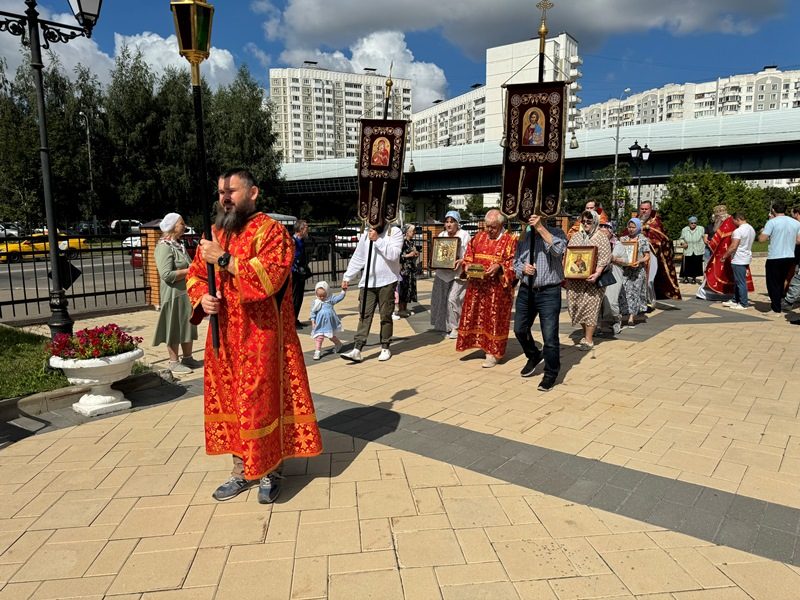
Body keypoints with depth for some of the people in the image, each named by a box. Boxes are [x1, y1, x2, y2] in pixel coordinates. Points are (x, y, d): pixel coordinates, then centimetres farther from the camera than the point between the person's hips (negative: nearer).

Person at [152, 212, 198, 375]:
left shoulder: (179, 245, 14)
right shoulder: (164, 247, -15)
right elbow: (167, 275, -23)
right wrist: (190, 270, -18)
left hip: (187, 292, 9)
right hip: (174, 294, -9)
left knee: (188, 326, 14)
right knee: (174, 328, 0)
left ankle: (187, 358, 25)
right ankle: (174, 362, 11)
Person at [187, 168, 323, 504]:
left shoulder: (270, 230, -9)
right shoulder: (215, 234, 12)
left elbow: (271, 276, -23)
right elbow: (195, 275, 16)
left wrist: (225, 260, -22)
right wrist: (202, 297, -5)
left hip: (261, 338, -6)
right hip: (224, 338, 7)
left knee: (263, 401, 2)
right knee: (232, 401, 13)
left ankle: (270, 471, 20)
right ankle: (242, 469, 28)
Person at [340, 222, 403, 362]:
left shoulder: (395, 232, -2)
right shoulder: (366, 234, 12)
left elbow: (393, 255, -17)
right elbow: (357, 258, 15)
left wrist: (377, 239, -16)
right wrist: (347, 277, 12)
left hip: (387, 282, -3)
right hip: (368, 282, 4)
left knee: (385, 316, 4)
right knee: (365, 315, -2)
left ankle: (385, 348, 17)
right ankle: (357, 350, -6)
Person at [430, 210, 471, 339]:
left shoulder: (464, 235, -4)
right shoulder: (441, 235, 13)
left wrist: (461, 261, -24)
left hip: (458, 274, -6)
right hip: (443, 273, 6)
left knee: (453, 299, -14)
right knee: (443, 299, 8)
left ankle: (455, 327, 0)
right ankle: (446, 327, 22)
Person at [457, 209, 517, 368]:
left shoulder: (510, 241, -6)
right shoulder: (478, 237, 10)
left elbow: (514, 264, -9)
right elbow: (468, 255, 15)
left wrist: (499, 267, -23)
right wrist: (468, 265, -5)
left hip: (497, 288, -5)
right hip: (476, 285, 5)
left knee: (494, 320, 2)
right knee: (473, 316, 10)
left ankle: (493, 353, 9)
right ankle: (480, 343, 27)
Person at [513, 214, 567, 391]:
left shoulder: (556, 233, -3)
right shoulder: (523, 236, 9)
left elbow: (558, 250, -24)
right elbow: (515, 262, 14)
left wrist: (540, 228, -23)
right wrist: (522, 268, -9)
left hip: (549, 292, -5)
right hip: (526, 290, 5)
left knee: (550, 336, -2)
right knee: (520, 329, 14)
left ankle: (550, 374, 17)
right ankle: (534, 356, 43)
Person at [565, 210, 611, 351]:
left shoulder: (602, 238, -1)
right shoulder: (576, 236, 14)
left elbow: (604, 259, -9)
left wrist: (597, 274, -23)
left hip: (591, 279, -5)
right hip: (574, 279, 5)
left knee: (589, 307, -5)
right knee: (576, 305, 6)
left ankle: (589, 340, 4)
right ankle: (586, 333, 25)